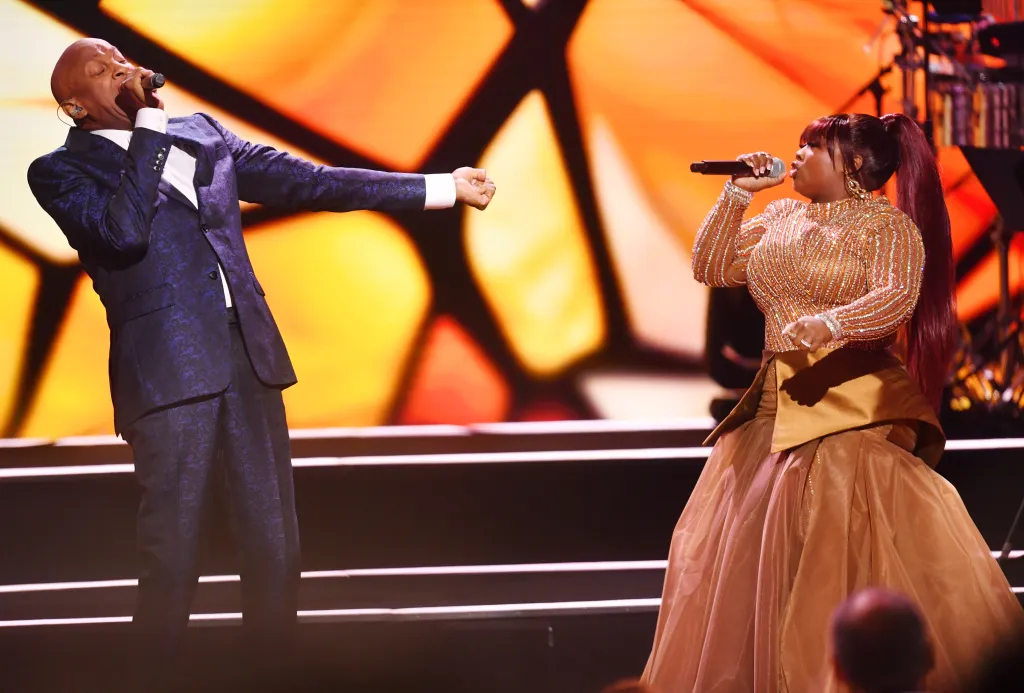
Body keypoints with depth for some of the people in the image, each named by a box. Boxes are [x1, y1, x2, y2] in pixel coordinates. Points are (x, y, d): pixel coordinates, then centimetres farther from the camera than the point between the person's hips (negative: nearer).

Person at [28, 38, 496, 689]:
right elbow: (123, 229, -17)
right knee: (172, 553, -6)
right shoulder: (61, 171, 3)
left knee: (275, 544, 5)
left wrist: (441, 188, 17)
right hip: (168, 367, -5)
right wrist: (148, 125, -9)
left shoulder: (201, 132, 19)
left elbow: (308, 181, 19)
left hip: (249, 356, 5)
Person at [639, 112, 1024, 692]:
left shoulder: (888, 224, -5)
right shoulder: (779, 218, 16)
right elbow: (710, 268, 15)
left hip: (855, 404, -7)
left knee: (852, 551, -18)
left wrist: (828, 324, -33)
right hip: (778, 401, 7)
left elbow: (897, 299, -20)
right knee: (748, 551, 6)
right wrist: (737, 196, 7)